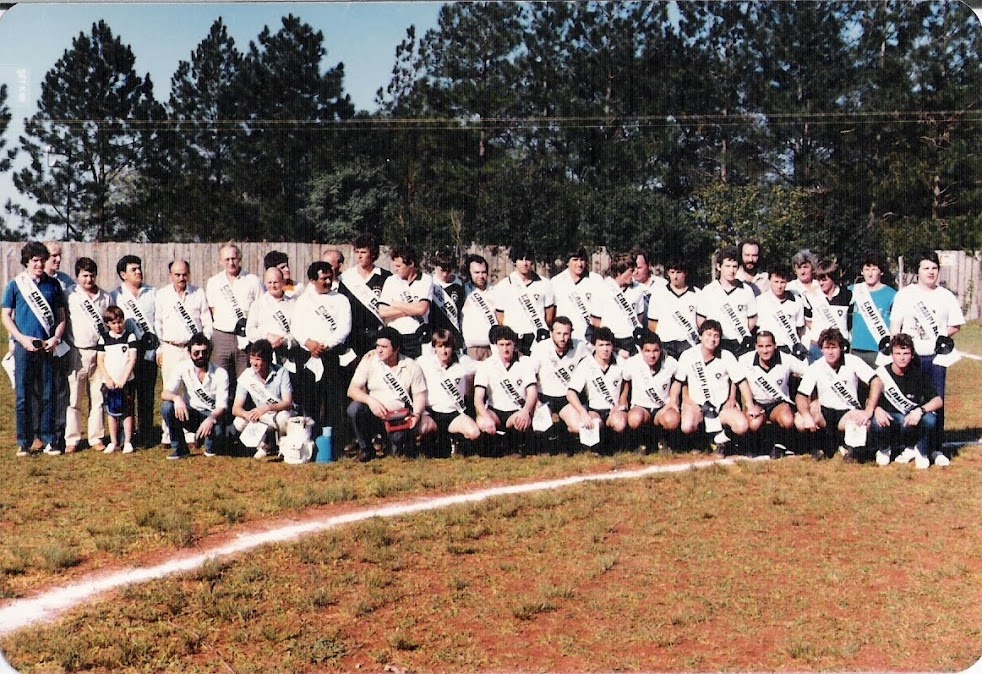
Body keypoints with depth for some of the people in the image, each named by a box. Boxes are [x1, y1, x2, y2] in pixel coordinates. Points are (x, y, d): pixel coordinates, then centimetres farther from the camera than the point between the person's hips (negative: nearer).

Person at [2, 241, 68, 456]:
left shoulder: (53, 285, 9)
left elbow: (61, 317, 13)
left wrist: (56, 338, -5)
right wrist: (22, 339, -10)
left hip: (47, 348, 2)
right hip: (24, 347, -2)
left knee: (47, 395, 5)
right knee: (23, 396, 1)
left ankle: (49, 440, 11)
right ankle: (24, 442, 8)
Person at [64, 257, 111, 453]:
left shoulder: (105, 297, 10)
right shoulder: (70, 296, 0)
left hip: (99, 353, 3)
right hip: (77, 353, -3)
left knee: (98, 398, 6)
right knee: (73, 398, -1)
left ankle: (96, 438, 14)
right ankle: (71, 439, 6)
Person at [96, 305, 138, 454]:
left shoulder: (130, 336, 0)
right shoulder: (104, 338, 6)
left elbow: (133, 358, -5)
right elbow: (100, 360, 4)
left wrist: (124, 379, -11)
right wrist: (108, 379, -7)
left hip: (126, 382, -2)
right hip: (109, 383, 2)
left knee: (127, 412, 0)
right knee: (112, 412, 7)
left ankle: (127, 442, 6)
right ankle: (113, 442, 14)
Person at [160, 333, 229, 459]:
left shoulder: (220, 373, -11)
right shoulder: (183, 368, -5)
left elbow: (221, 406, -16)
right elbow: (165, 393, -14)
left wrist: (211, 419, -39)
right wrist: (176, 398, -38)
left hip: (212, 416, -2)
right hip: (189, 415, 2)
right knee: (167, 407, -26)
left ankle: (211, 448, 4)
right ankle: (180, 449, -8)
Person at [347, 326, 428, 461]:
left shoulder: (411, 367, 4)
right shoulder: (369, 361, 2)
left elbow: (419, 395, 4)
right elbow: (352, 390, -4)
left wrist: (416, 414, -17)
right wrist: (370, 400, -23)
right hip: (373, 414, 2)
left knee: (398, 436, -33)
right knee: (354, 408, -29)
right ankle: (366, 449, -6)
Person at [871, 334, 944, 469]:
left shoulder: (918, 374, -5)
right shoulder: (882, 373, -8)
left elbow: (938, 400, -10)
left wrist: (920, 410, -29)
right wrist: (877, 409, -29)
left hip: (913, 418, 1)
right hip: (889, 418, 0)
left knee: (930, 419, -33)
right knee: (877, 422, -35)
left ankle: (921, 451, -1)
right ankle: (884, 449, 1)